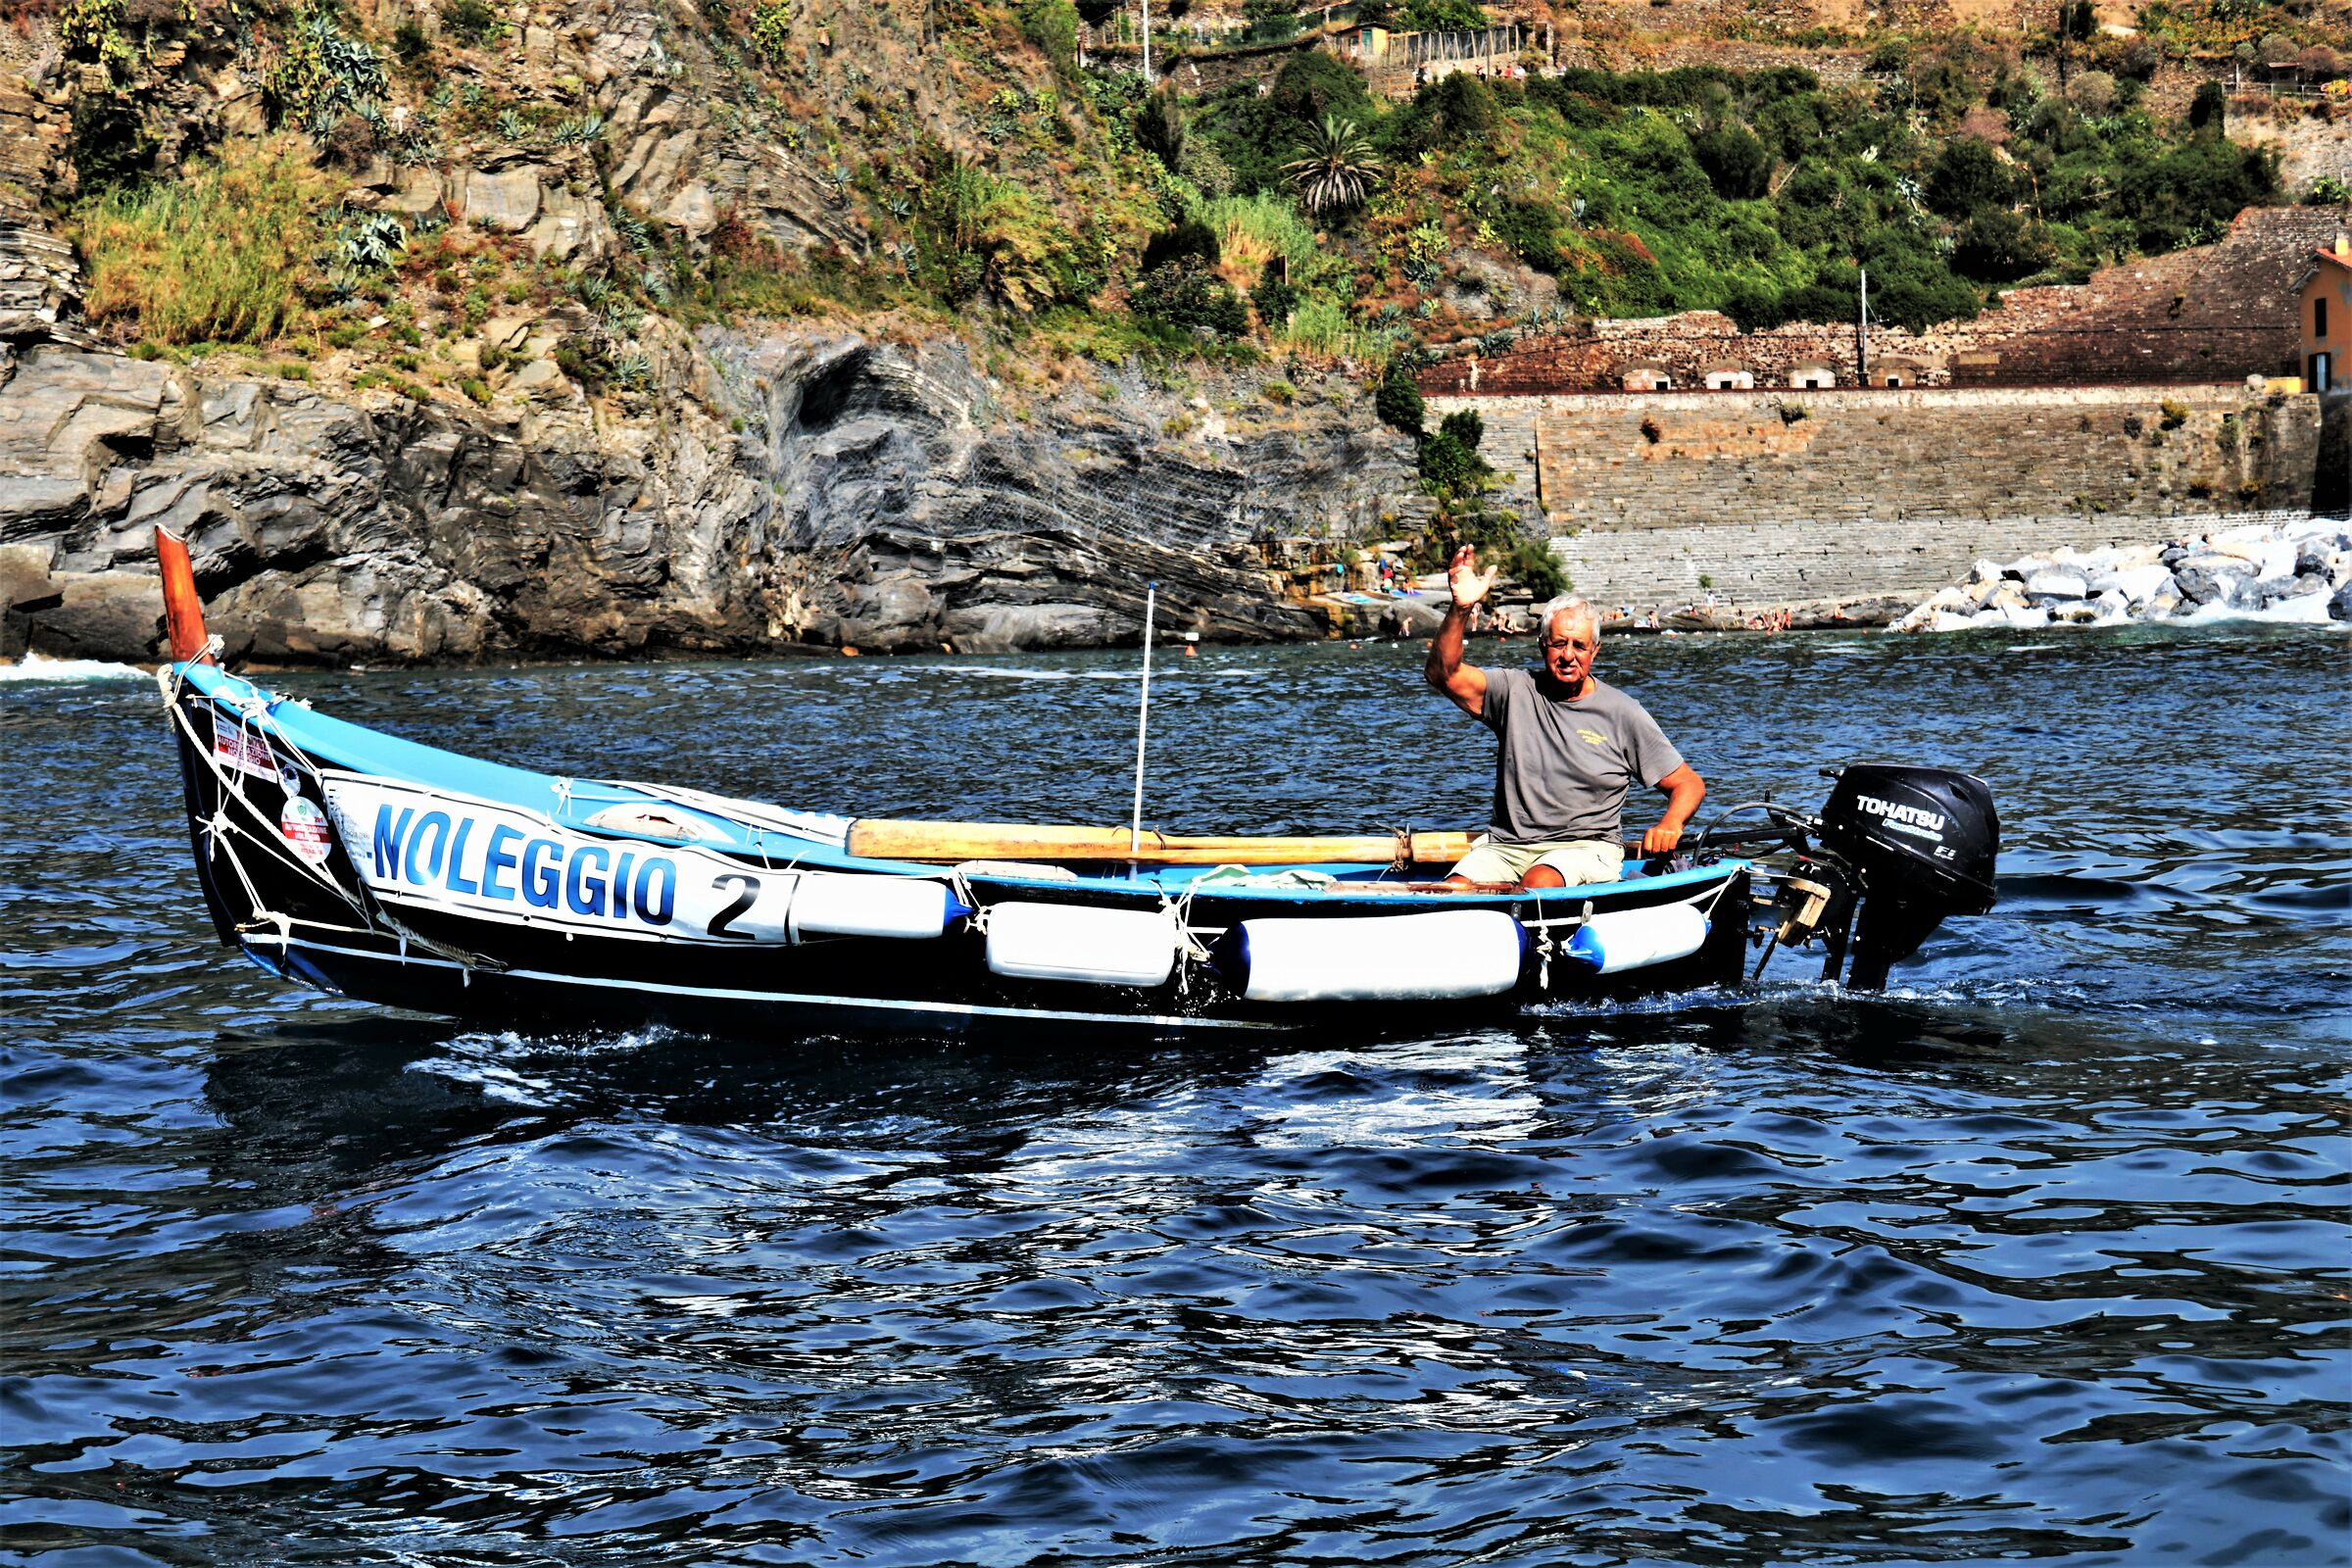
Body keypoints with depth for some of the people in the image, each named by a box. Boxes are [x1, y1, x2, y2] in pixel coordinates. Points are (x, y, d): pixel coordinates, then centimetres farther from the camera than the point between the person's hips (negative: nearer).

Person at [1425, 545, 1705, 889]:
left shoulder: (1622, 714, 2)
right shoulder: (1516, 691, 6)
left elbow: (1689, 784, 5)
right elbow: (1444, 673, -8)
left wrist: (1670, 825, -18)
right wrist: (1460, 610, -25)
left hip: (1586, 848, -2)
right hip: (1506, 845, 2)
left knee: (1538, 883, -35)